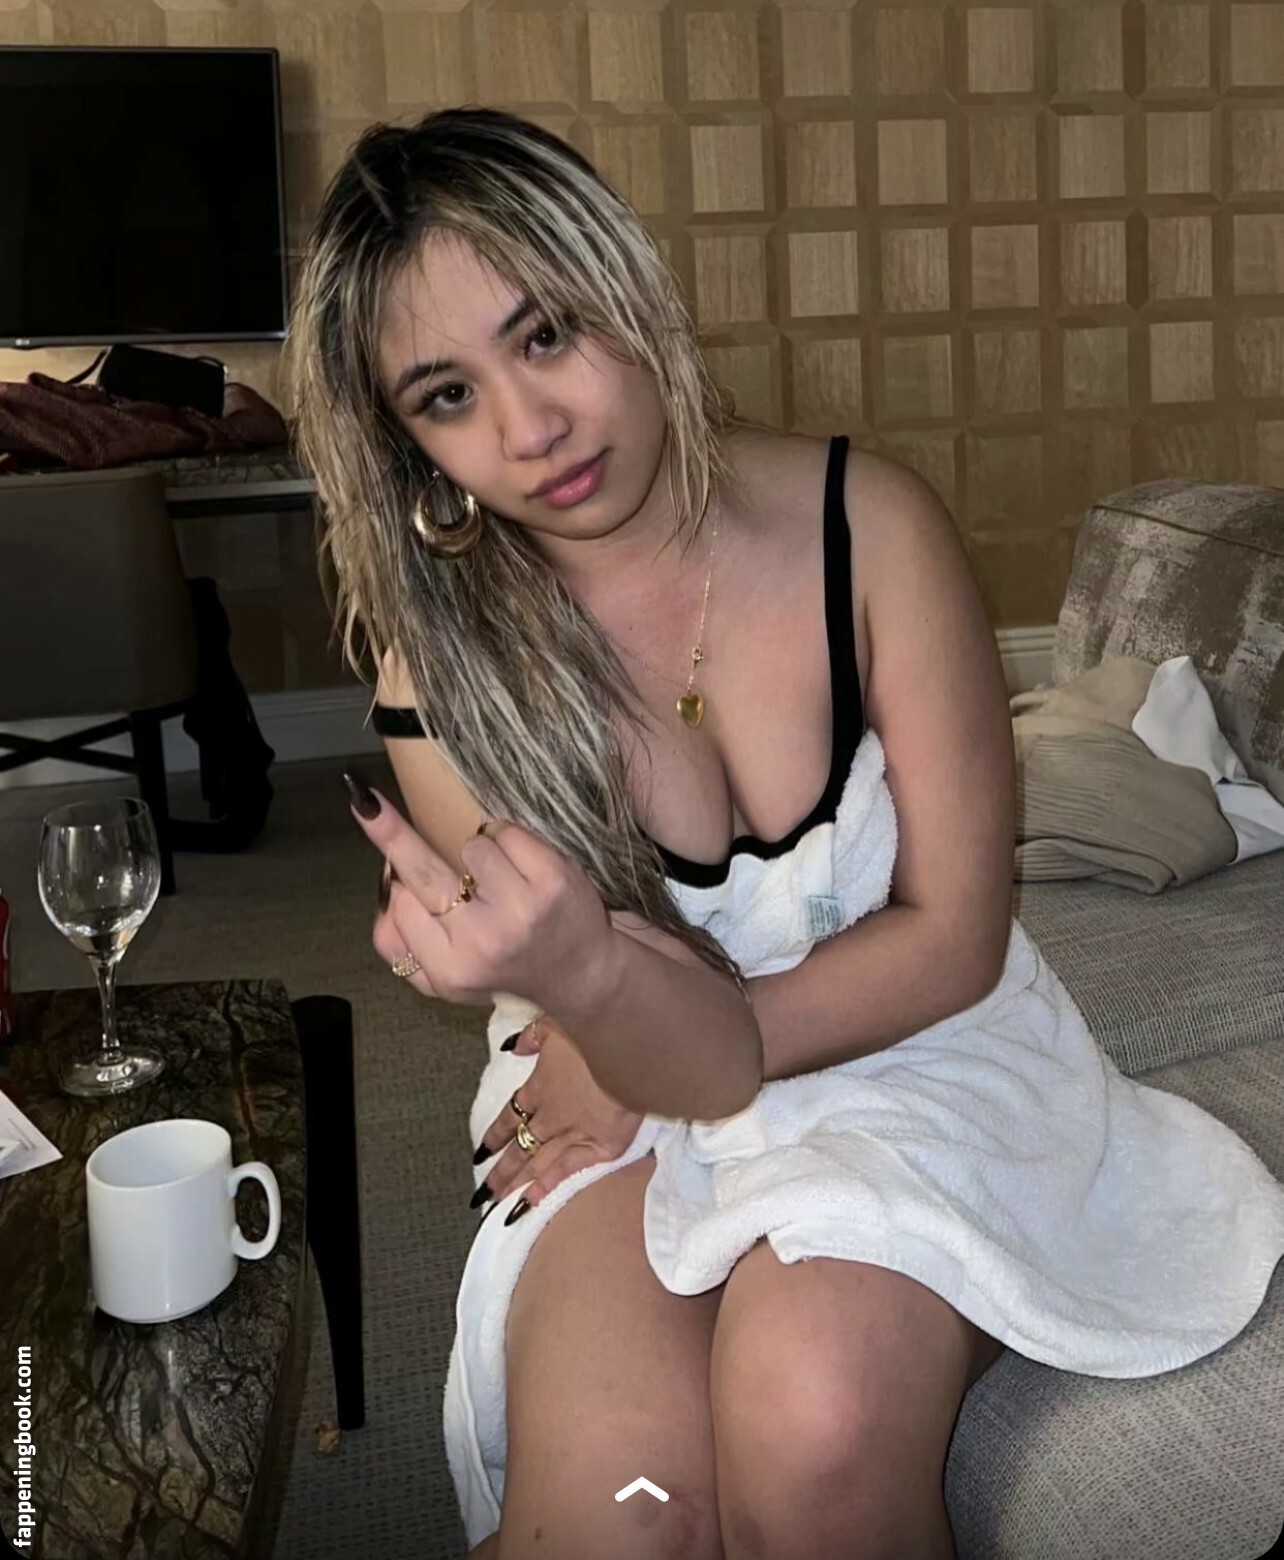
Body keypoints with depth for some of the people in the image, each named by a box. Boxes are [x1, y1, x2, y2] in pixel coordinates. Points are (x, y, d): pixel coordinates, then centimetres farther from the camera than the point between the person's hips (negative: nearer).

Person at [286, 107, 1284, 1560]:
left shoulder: (867, 524, -16)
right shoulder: (441, 677, -13)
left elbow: (953, 937, -9)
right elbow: (698, 1061, -16)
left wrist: (638, 1063, -9)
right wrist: (589, 980, -40)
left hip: (912, 1040, 0)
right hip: (636, 1090, 1)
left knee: (812, 1426, -30)